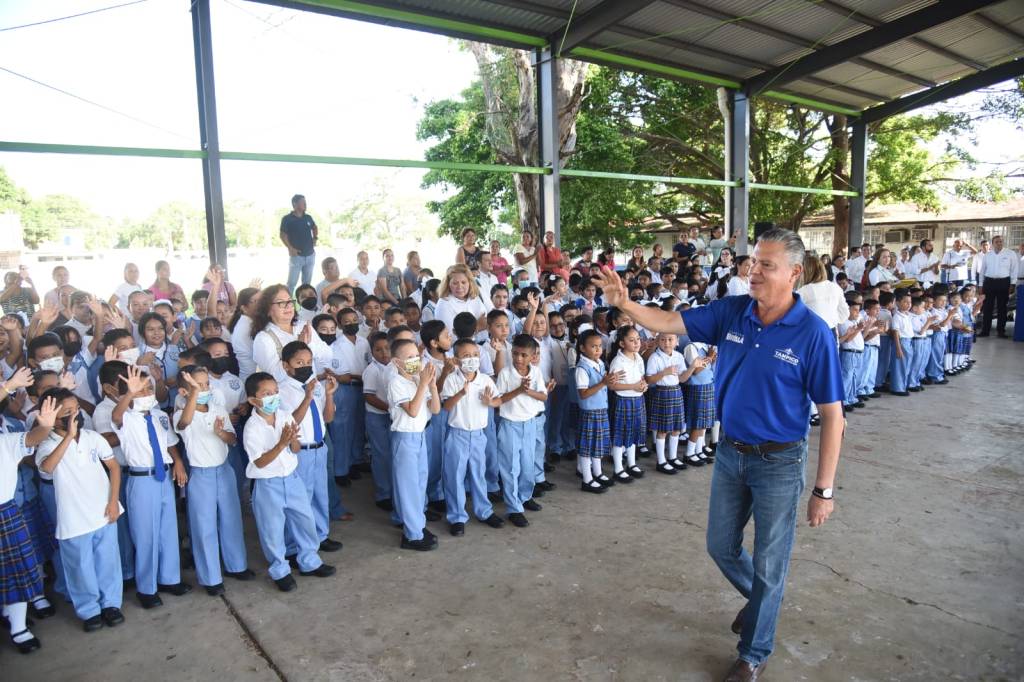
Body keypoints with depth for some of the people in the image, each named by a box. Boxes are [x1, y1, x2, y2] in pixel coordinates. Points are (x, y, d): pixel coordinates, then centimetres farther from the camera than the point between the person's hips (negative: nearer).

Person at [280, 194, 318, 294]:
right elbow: (283, 235, -7)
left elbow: (314, 227, 26)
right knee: (291, 283, -6)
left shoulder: (308, 218, 7)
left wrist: (315, 238, 10)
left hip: (310, 255, 5)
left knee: (307, 283, 14)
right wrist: (290, 248, -17)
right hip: (296, 256, -5)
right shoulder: (287, 219, -8)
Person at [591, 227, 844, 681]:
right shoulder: (732, 311, -7)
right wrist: (625, 304, -27)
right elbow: (669, 323, -7)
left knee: (768, 565, 10)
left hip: (779, 462, -4)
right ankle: (760, 599, 51)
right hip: (730, 452, 5)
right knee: (721, 547, 20)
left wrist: (824, 489, -14)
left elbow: (831, 414, -14)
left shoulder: (813, 333, -18)